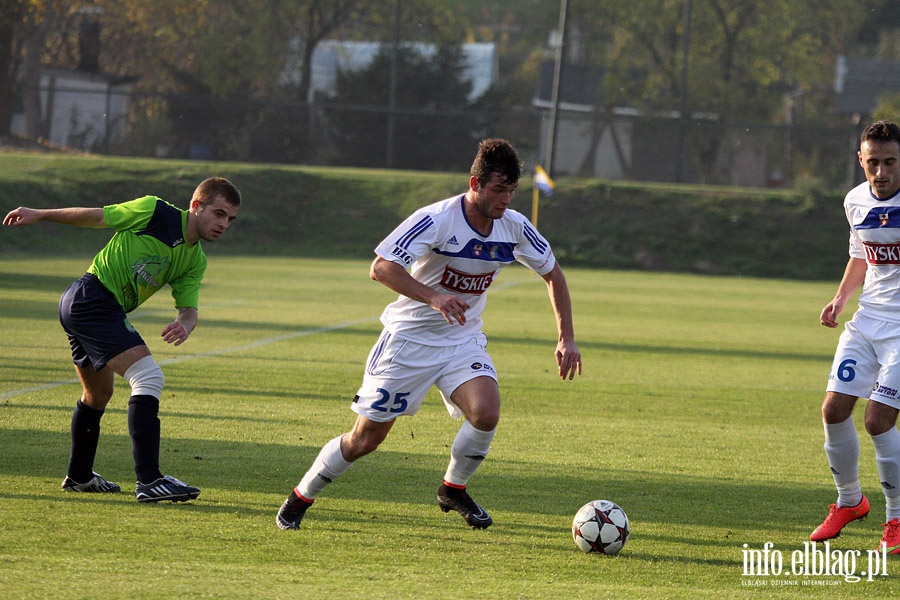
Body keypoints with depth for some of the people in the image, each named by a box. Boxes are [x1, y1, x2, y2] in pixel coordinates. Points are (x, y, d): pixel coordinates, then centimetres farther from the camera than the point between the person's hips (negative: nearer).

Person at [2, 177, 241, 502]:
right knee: (148, 378, -19)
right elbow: (96, 216, -3)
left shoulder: (195, 261, 11)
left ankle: (79, 476, 45)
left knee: (98, 395, 26)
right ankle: (148, 480, -24)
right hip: (93, 297, -10)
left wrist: (184, 324, -21)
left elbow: (189, 307, 4)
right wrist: (38, 214, 3)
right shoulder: (155, 213, -10)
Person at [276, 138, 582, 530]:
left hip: (463, 340, 4)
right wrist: (433, 297, -44)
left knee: (486, 410, -24)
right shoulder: (436, 220, -23)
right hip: (409, 337, -4)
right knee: (365, 439, -2)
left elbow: (552, 273, 11)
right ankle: (299, 500, 21)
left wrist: (567, 338, 4)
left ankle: (453, 490, 3)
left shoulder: (514, 228, -6)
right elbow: (380, 267, -30)